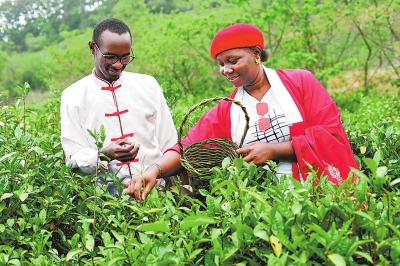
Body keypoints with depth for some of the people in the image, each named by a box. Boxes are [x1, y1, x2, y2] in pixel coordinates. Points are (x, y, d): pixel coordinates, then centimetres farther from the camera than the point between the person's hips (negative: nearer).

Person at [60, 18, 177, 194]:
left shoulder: (149, 85, 8)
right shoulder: (73, 96, 3)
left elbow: (169, 145, 9)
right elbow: (74, 158, 2)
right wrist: (102, 155, -17)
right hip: (106, 193, -1)